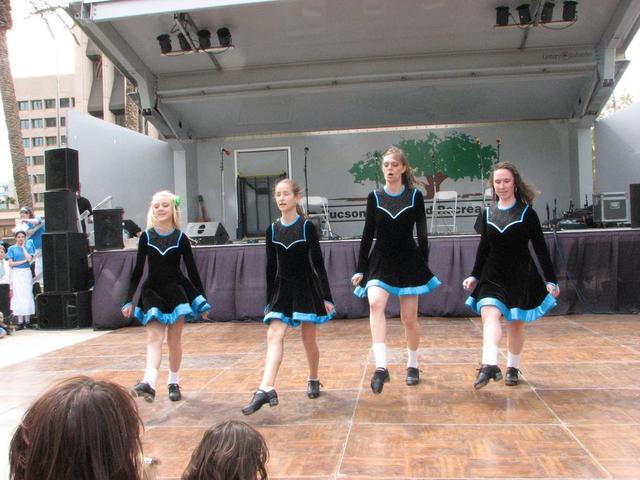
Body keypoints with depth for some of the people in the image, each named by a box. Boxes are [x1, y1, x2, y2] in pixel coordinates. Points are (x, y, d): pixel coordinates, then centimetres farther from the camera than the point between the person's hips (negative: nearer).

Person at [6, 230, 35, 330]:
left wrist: (23, 247, -3)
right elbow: (10, 263, -3)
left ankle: (27, 321, 4)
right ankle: (20, 322, -3)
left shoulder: (28, 247, 8)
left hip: (26, 273, 1)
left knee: (27, 295, 0)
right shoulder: (12, 248, 4)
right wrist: (23, 261, -10)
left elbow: (29, 259, -10)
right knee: (18, 296, -4)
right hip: (16, 274, -1)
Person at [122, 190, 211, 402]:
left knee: (174, 340, 6)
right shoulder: (146, 237, -1)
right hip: (152, 292, 1)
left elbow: (192, 270, 1)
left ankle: (174, 383, 20)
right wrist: (129, 300, 2)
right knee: (154, 337, -10)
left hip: (176, 291, -1)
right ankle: (149, 384, -23)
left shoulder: (181, 238, -4)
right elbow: (138, 270, 4)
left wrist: (203, 300, 1)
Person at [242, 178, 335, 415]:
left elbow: (318, 263, -7)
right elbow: (271, 267, 8)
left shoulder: (307, 227, -7)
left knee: (308, 339, 8)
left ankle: (313, 380, 30)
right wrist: (268, 301, 9)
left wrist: (327, 297, -8)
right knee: (274, 335, -13)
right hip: (282, 289, 3)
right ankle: (266, 389, -20)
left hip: (306, 288, -3)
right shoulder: (272, 229, 3)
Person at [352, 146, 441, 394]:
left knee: (409, 318, 6)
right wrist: (360, 269, 2)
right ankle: (381, 367, -30)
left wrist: (424, 266, -3)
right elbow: (368, 234, 3)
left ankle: (413, 365, 28)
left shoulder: (415, 196, -1)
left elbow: (422, 234, 1)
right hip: (380, 261, 0)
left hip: (408, 261, 0)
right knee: (375, 304, -27)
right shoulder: (374, 197, 2)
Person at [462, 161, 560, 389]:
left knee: (516, 324, 10)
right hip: (492, 276, 2)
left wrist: (551, 279, -6)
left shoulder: (527, 213, -6)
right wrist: (474, 275, 13)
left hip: (521, 276, -2)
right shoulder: (488, 213, 4)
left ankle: (513, 368, 27)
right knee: (490, 314, -21)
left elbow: (540, 248, -4)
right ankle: (489, 365, -32)